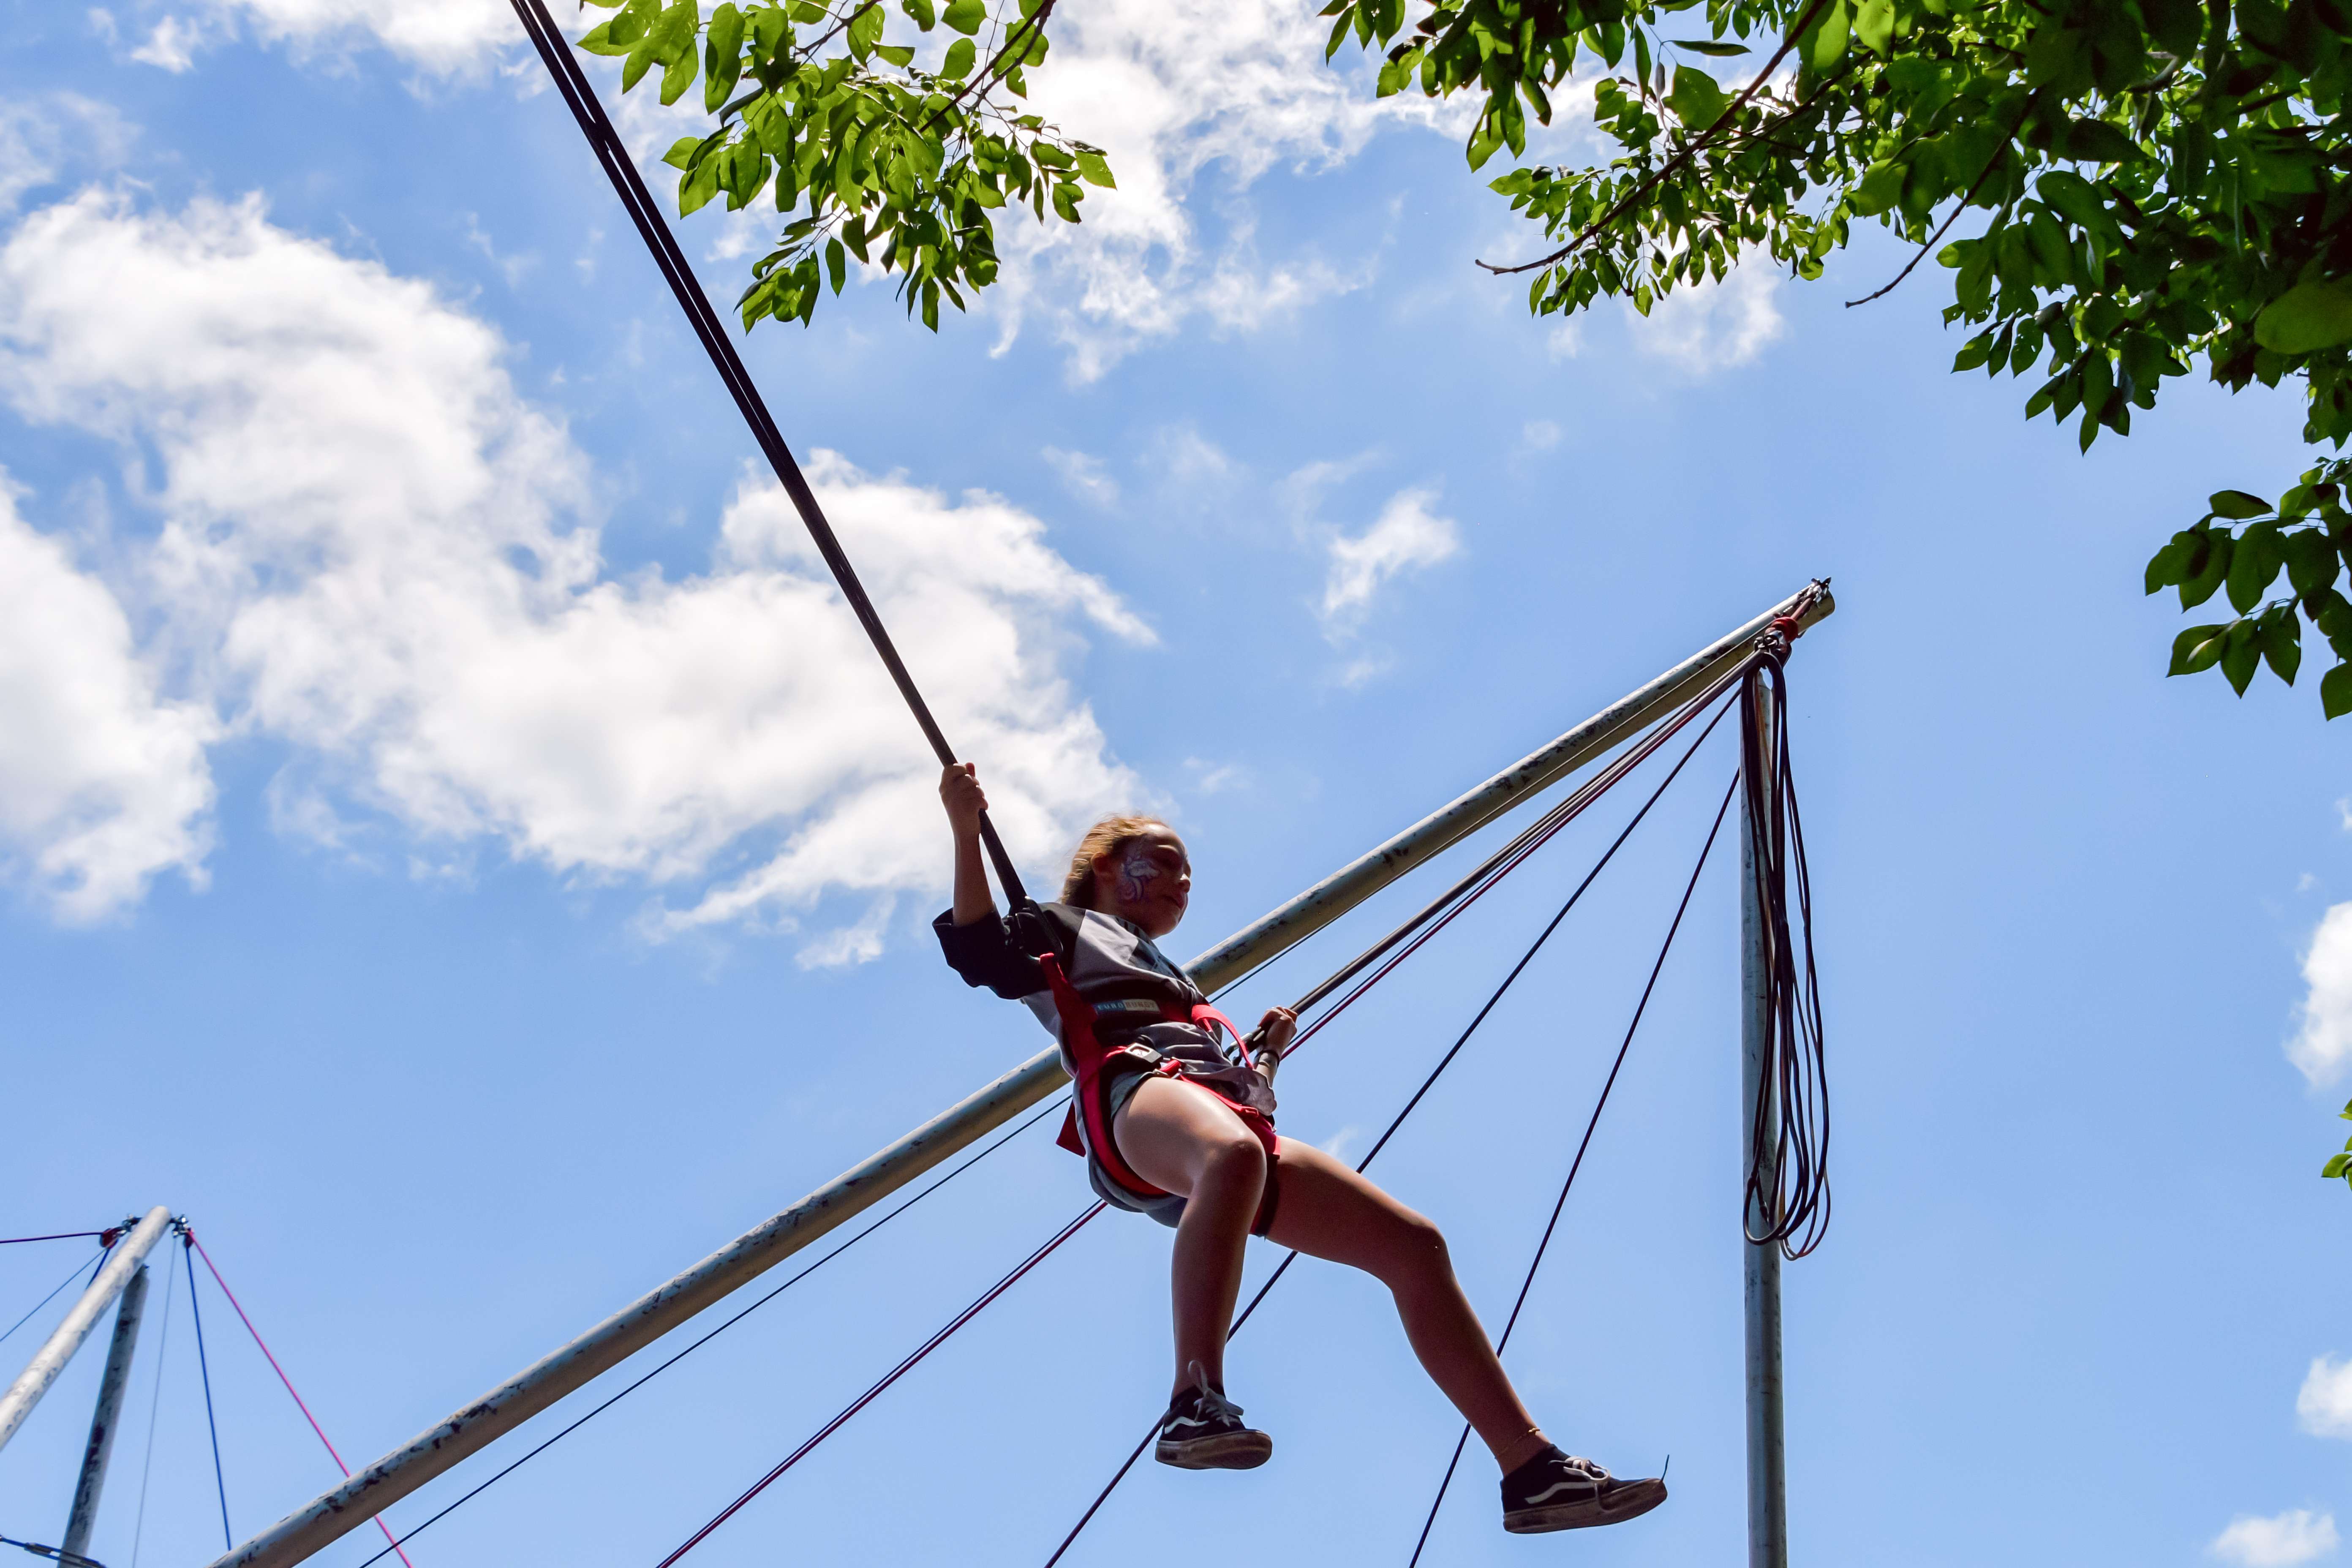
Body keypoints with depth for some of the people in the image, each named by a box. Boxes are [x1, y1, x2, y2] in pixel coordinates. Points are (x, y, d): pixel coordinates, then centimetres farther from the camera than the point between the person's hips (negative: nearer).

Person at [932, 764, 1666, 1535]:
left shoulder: (1173, 979, 44)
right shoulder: (1063, 930, 26)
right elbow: (981, 950, 4)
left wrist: (1266, 1052, 22)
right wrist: (966, 829, -4)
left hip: (1233, 1116, 7)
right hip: (1138, 1093, -7)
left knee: (1413, 1243, -5)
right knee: (1232, 1156, -44)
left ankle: (1532, 1471, -7)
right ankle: (1197, 1406, -55)